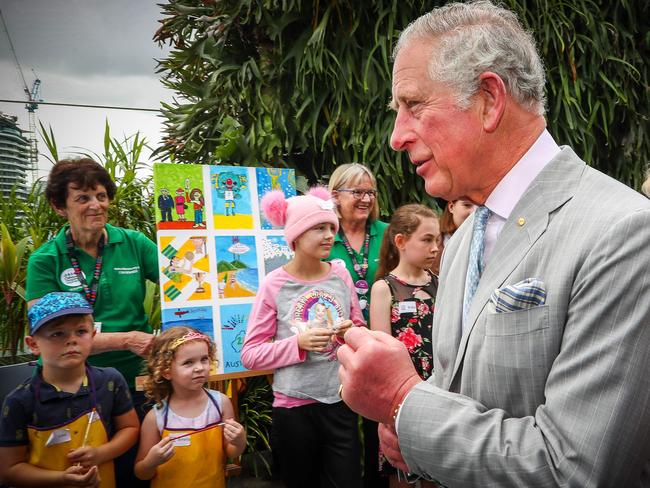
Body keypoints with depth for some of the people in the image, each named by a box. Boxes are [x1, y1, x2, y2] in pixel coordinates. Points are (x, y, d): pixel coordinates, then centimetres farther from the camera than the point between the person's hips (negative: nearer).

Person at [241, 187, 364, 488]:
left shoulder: (341, 276, 0)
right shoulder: (275, 284, -9)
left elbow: (361, 329, 12)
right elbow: (250, 354, -9)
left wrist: (352, 332, -10)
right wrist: (298, 343, -21)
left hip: (340, 401, 2)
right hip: (294, 406, -2)